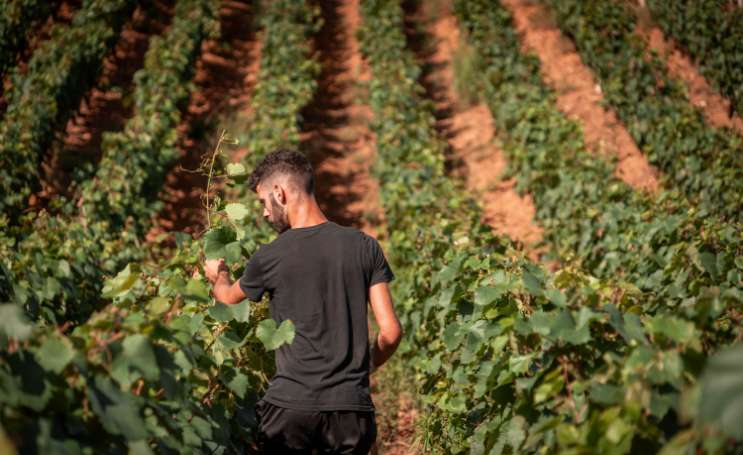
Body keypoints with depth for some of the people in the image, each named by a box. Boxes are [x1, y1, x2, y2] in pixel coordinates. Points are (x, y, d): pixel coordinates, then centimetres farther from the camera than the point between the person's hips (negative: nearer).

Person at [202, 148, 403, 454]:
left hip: (290, 404, -2)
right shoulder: (365, 247, 1)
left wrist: (218, 276, 40)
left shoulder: (270, 258, -5)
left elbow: (228, 298, 18)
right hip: (351, 406, 2)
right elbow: (390, 332, 1)